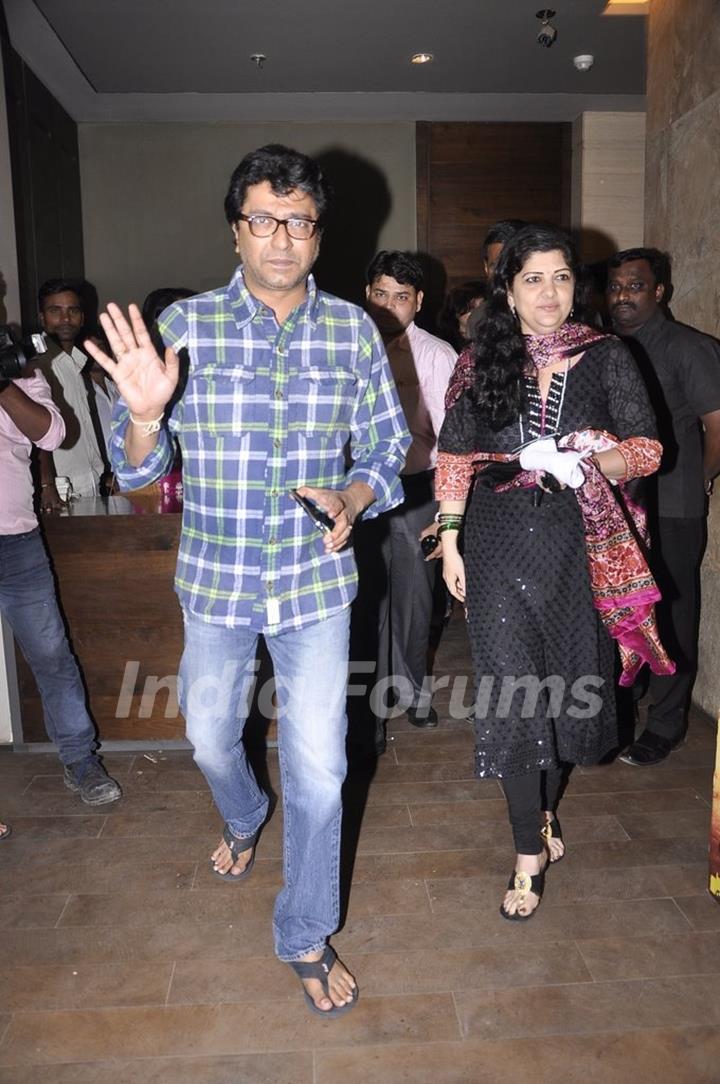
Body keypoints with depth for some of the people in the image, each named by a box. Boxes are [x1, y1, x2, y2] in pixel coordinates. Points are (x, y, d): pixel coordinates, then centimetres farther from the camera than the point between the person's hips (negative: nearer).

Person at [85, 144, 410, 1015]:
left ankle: (306, 937, 27)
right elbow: (138, 468, -5)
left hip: (316, 581, -1)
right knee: (210, 736, 22)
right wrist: (145, 414, -27)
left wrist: (352, 497, -19)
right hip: (214, 580, 1)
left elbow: (387, 449, 3)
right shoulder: (184, 324, -5)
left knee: (318, 769, 3)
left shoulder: (352, 330, -2)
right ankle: (243, 820, 58)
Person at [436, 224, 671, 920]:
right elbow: (455, 456, 6)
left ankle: (544, 806, 38)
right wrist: (450, 540, 0)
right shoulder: (485, 361, 4)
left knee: (567, 685, 12)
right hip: (499, 542, 0)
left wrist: (589, 462, -18)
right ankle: (530, 854, 9)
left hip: (580, 542, 1)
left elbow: (646, 447, 2)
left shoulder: (606, 357, 3)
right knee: (511, 695, -4)